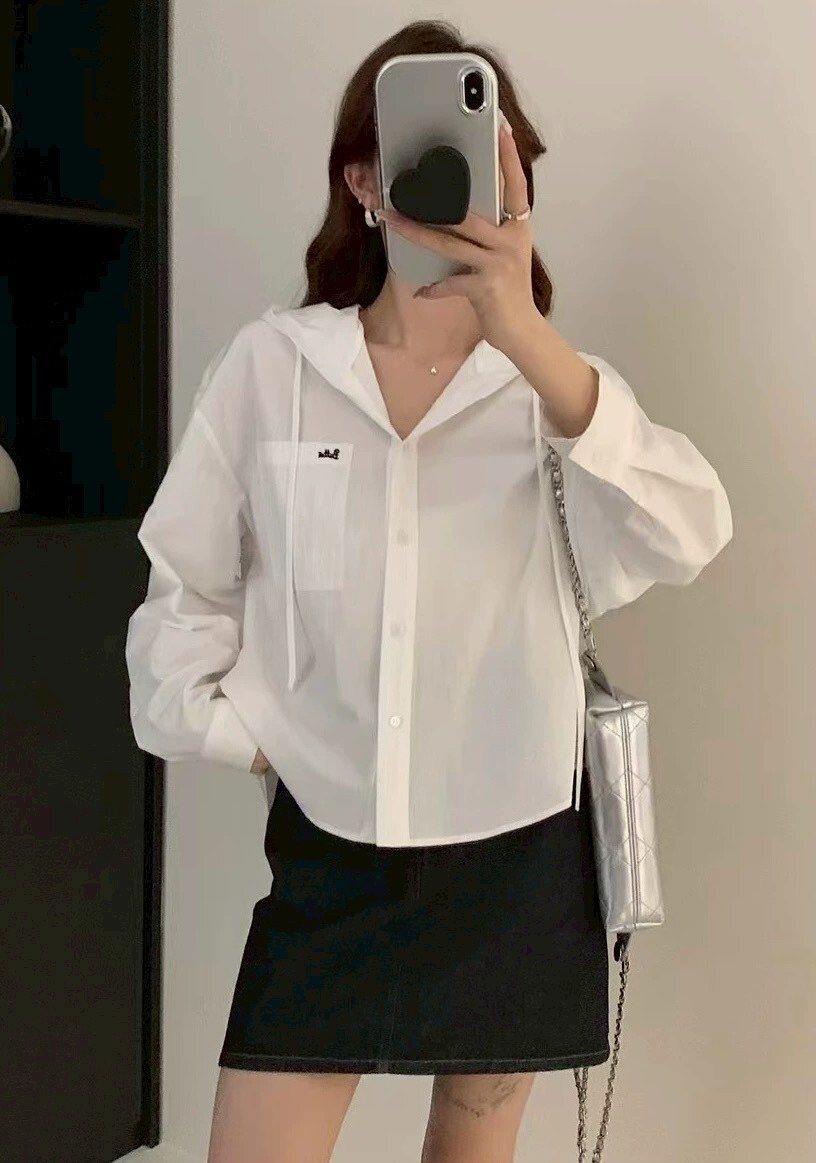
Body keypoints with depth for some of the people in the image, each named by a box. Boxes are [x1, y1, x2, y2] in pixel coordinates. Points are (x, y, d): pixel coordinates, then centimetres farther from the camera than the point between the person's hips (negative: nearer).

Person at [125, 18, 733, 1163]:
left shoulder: (558, 379, -5)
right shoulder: (268, 364, -5)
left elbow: (686, 540, -26)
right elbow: (183, 587, 6)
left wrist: (528, 343, -37)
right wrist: (235, 731, -4)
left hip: (518, 849, 1)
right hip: (329, 846, 0)